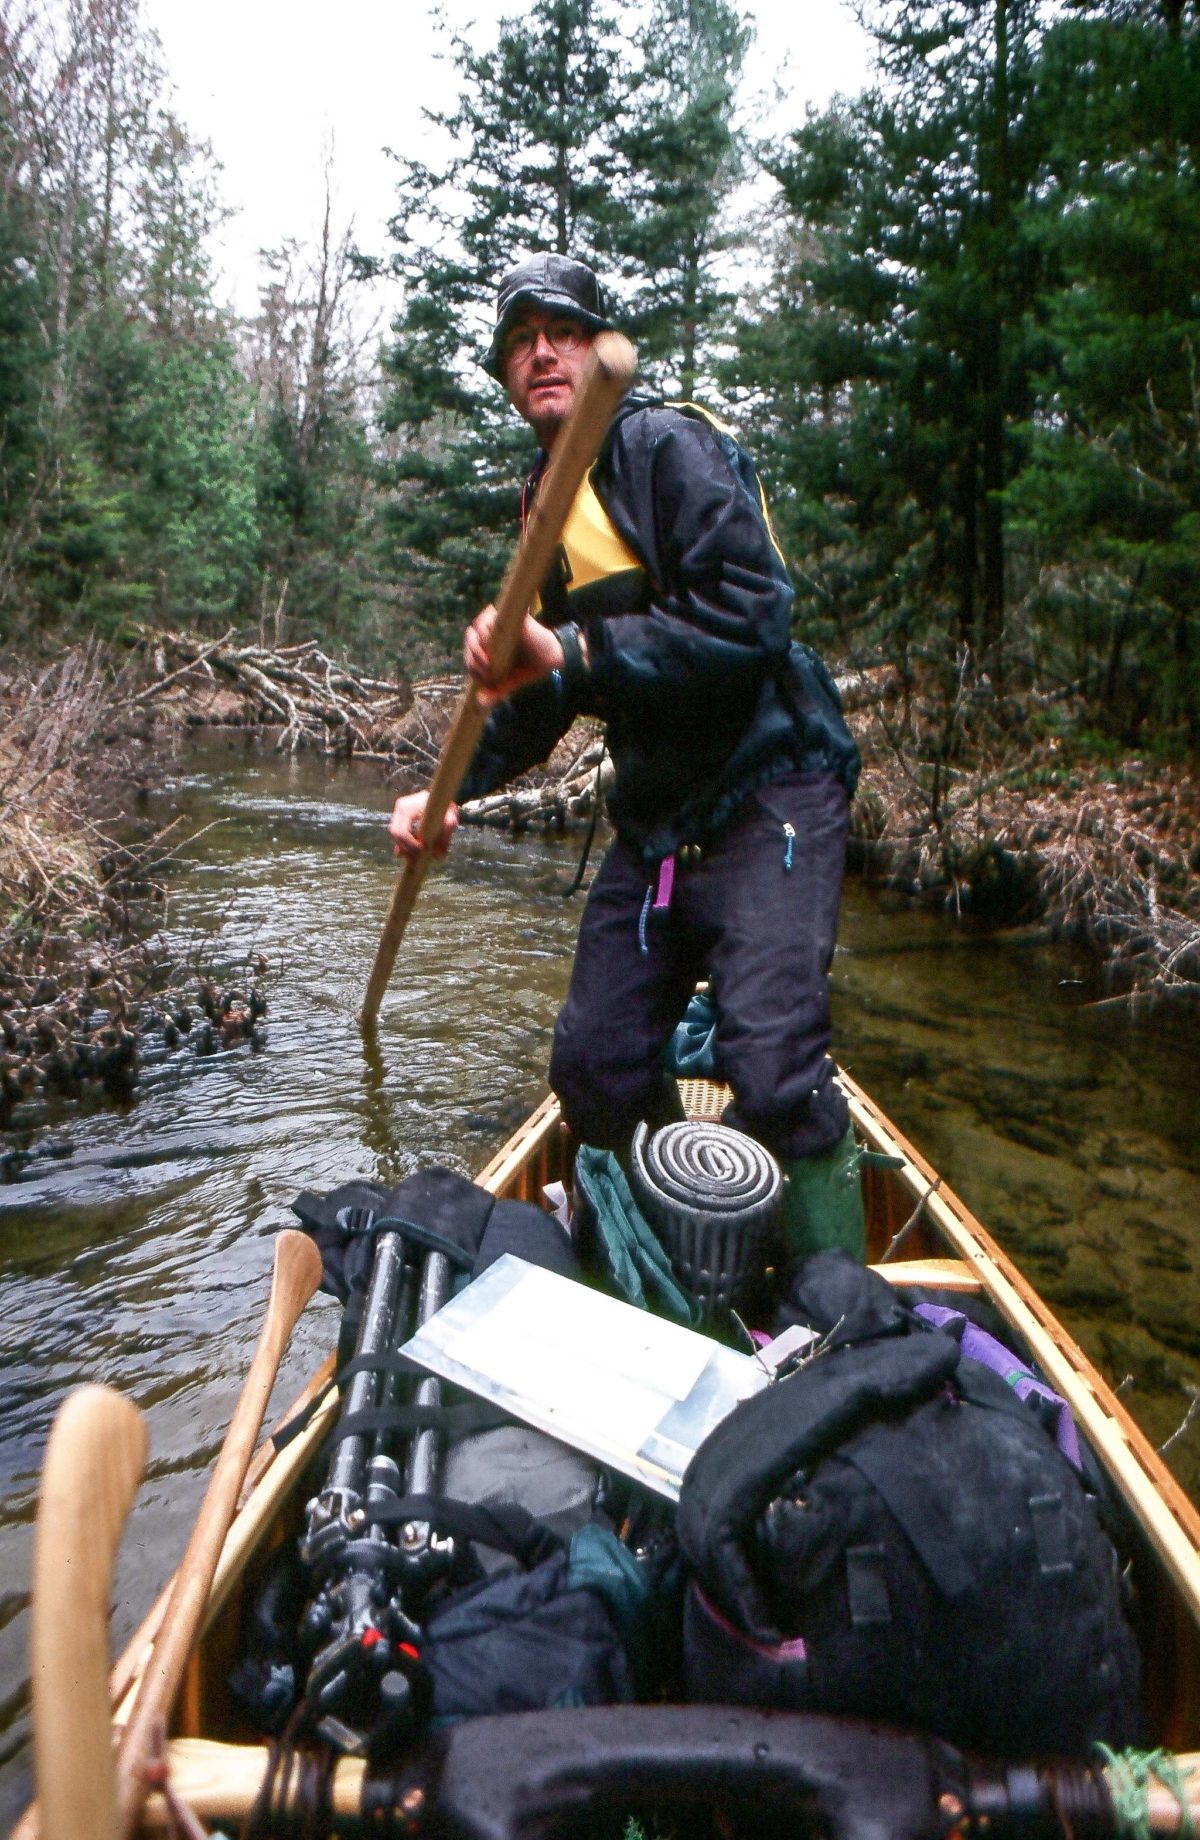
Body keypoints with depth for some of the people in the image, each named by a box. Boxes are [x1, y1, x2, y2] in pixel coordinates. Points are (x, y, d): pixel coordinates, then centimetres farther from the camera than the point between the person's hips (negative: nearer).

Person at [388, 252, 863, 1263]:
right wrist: (452, 790, 12)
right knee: (595, 1073, 7)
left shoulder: (667, 446, -9)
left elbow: (751, 617, -24)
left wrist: (574, 649, -29)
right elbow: (542, 691, 23)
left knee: (775, 1074, -20)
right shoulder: (547, 504, 17)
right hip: (656, 820, 8)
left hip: (768, 799, -8)